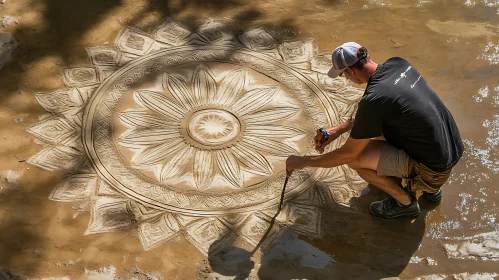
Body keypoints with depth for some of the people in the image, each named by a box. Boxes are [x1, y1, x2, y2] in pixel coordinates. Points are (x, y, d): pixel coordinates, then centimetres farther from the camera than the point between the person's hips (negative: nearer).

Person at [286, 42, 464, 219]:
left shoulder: (373, 100, -25)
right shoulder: (398, 63, -1)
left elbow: (348, 154, -13)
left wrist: (303, 162, -1)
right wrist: (339, 129, 14)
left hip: (434, 170, -8)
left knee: (355, 157, -8)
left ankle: (405, 202, 11)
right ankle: (431, 187, 26)